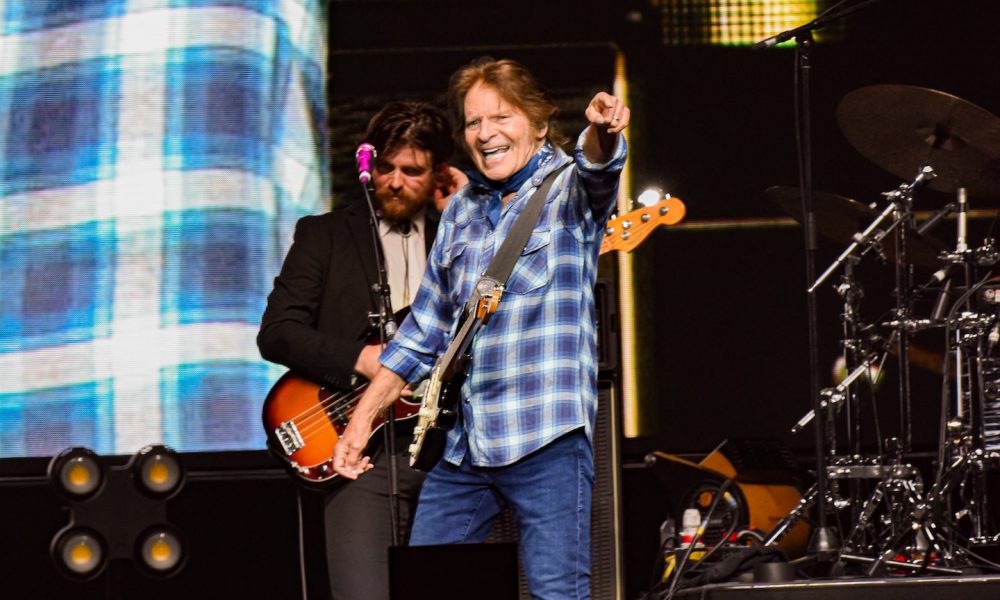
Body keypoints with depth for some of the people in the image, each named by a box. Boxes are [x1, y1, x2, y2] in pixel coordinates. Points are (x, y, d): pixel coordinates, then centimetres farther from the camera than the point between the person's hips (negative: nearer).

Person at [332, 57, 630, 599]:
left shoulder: (569, 188, 1)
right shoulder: (462, 209, 16)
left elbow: (597, 169, -25)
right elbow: (423, 330, 20)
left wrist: (601, 133, -49)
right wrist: (362, 418, 15)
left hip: (546, 434, -6)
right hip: (461, 442, 6)